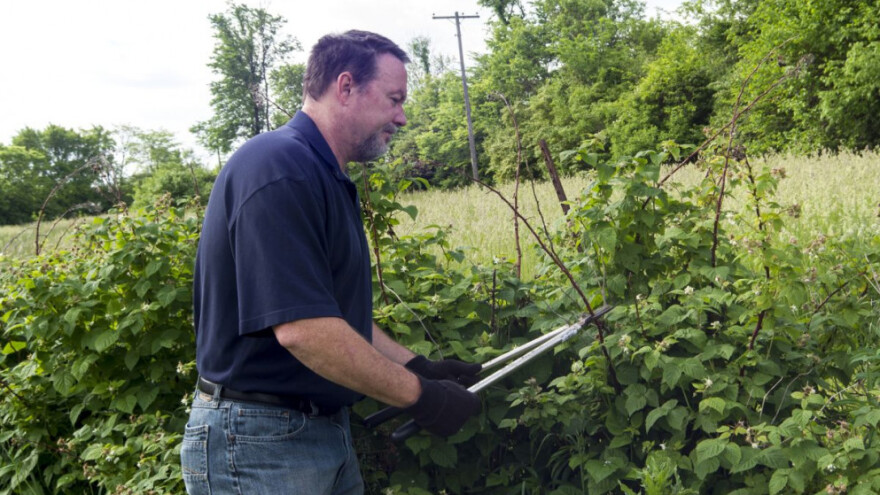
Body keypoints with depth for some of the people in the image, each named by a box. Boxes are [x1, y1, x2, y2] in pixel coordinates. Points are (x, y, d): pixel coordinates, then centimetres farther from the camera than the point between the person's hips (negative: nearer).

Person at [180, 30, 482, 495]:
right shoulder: (279, 167, -20)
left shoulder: (325, 178, 11)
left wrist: (418, 367, 8)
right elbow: (302, 328, -27)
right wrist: (418, 396, -18)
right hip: (258, 440, -9)